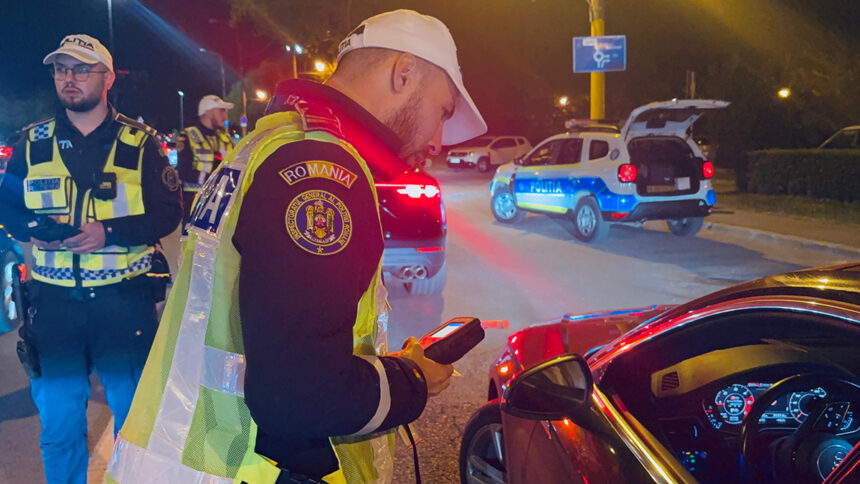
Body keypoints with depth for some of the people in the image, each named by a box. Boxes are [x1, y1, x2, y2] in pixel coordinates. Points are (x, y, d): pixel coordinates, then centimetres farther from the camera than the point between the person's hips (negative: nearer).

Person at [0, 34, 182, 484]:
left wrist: (109, 231, -19)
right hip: (55, 300, 2)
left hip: (124, 299, -1)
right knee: (58, 419, 9)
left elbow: (168, 213, -5)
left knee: (134, 412, 9)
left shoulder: (139, 142, 0)